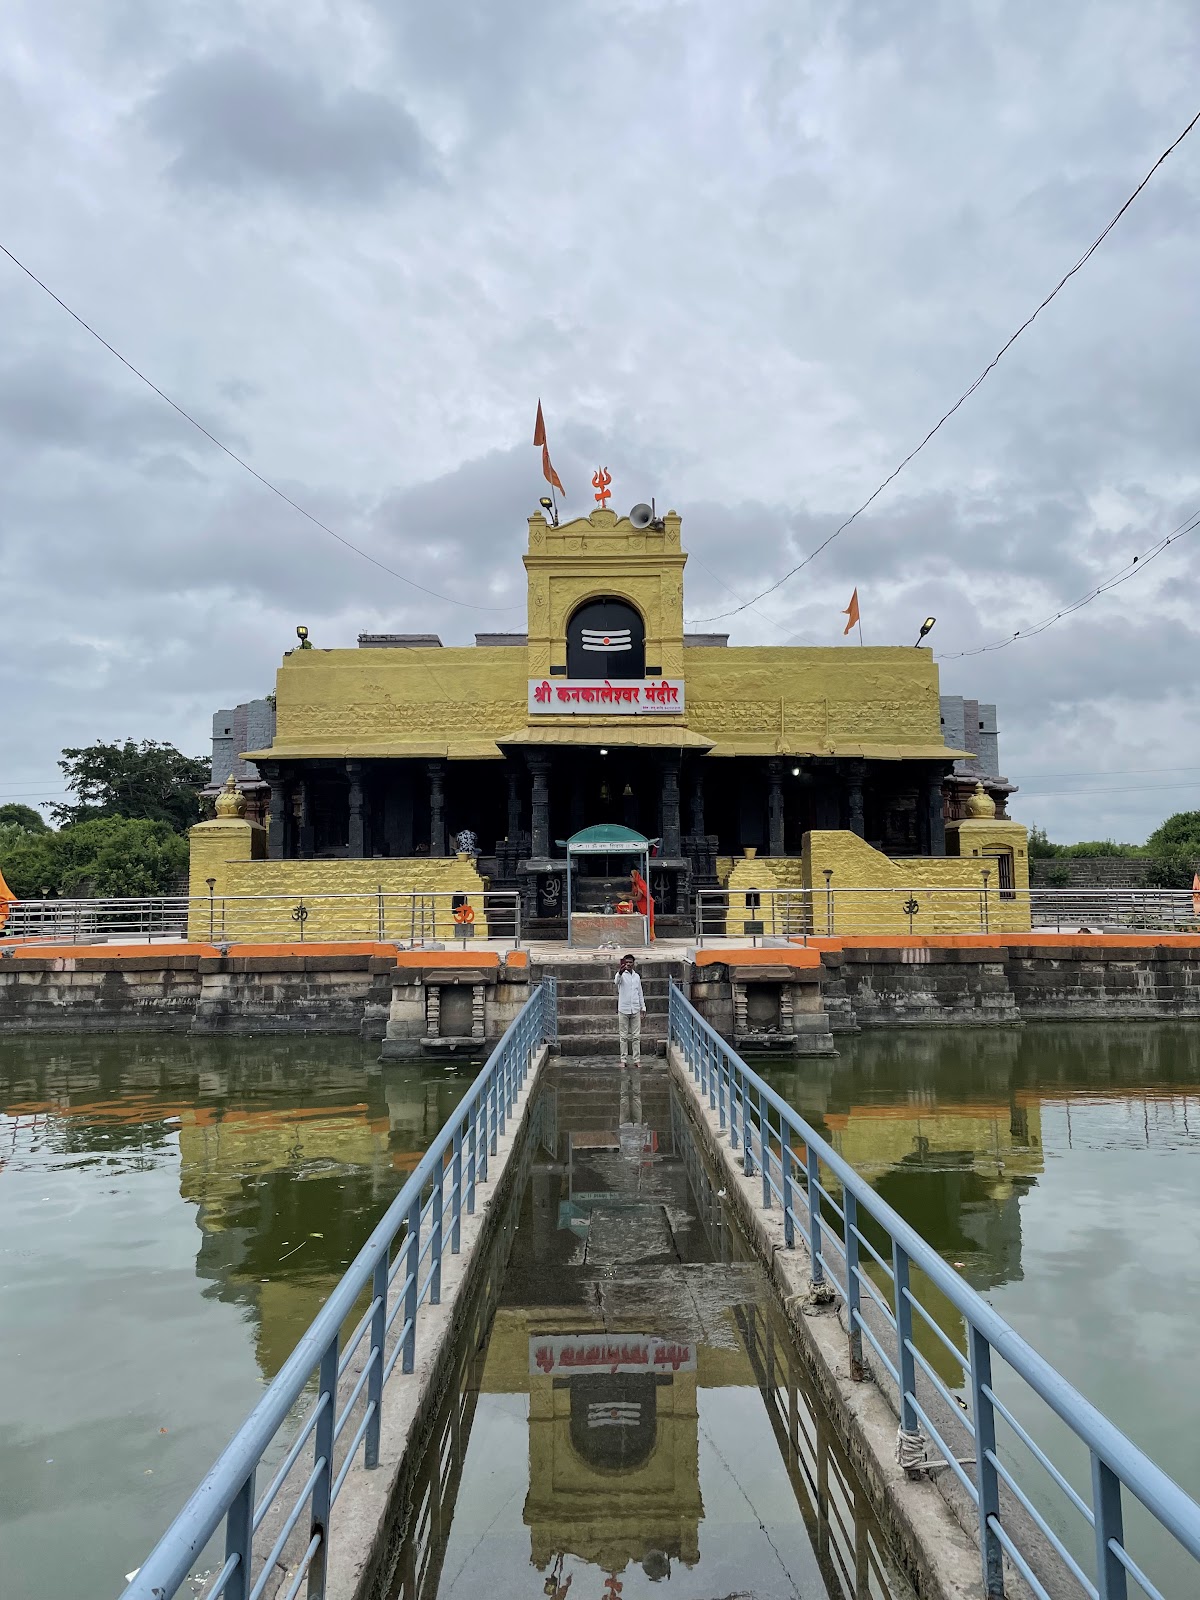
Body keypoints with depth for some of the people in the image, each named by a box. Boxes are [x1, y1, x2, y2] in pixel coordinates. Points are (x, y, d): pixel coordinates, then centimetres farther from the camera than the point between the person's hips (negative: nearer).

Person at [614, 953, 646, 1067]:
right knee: (623, 1036, 2)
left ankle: (636, 1059, 9)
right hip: (623, 1010, -3)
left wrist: (643, 1008, 10)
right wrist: (620, 972, -51)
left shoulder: (637, 976, 9)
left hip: (635, 1010, 3)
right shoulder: (621, 975, -5)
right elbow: (616, 981, -30)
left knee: (636, 1036, 4)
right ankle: (623, 1059, 8)